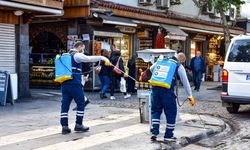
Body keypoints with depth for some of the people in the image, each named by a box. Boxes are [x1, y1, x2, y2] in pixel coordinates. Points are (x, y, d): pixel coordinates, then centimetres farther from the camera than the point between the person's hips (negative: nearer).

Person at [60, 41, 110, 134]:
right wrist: (103, 58, -26)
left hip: (64, 83, 8)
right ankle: (78, 125, 7)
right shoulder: (77, 55, -5)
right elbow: (89, 58, -22)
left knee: (65, 104, 5)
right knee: (81, 103, 4)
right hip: (74, 83, -8)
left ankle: (64, 126, 4)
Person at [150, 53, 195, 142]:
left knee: (155, 110, 17)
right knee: (171, 112, 10)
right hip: (167, 90, -4)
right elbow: (185, 82, 9)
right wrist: (190, 96, 14)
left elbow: (151, 69, 31)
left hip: (155, 88, 4)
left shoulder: (161, 61, 17)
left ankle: (154, 133, 10)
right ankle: (168, 136, 15)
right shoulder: (179, 66, 7)